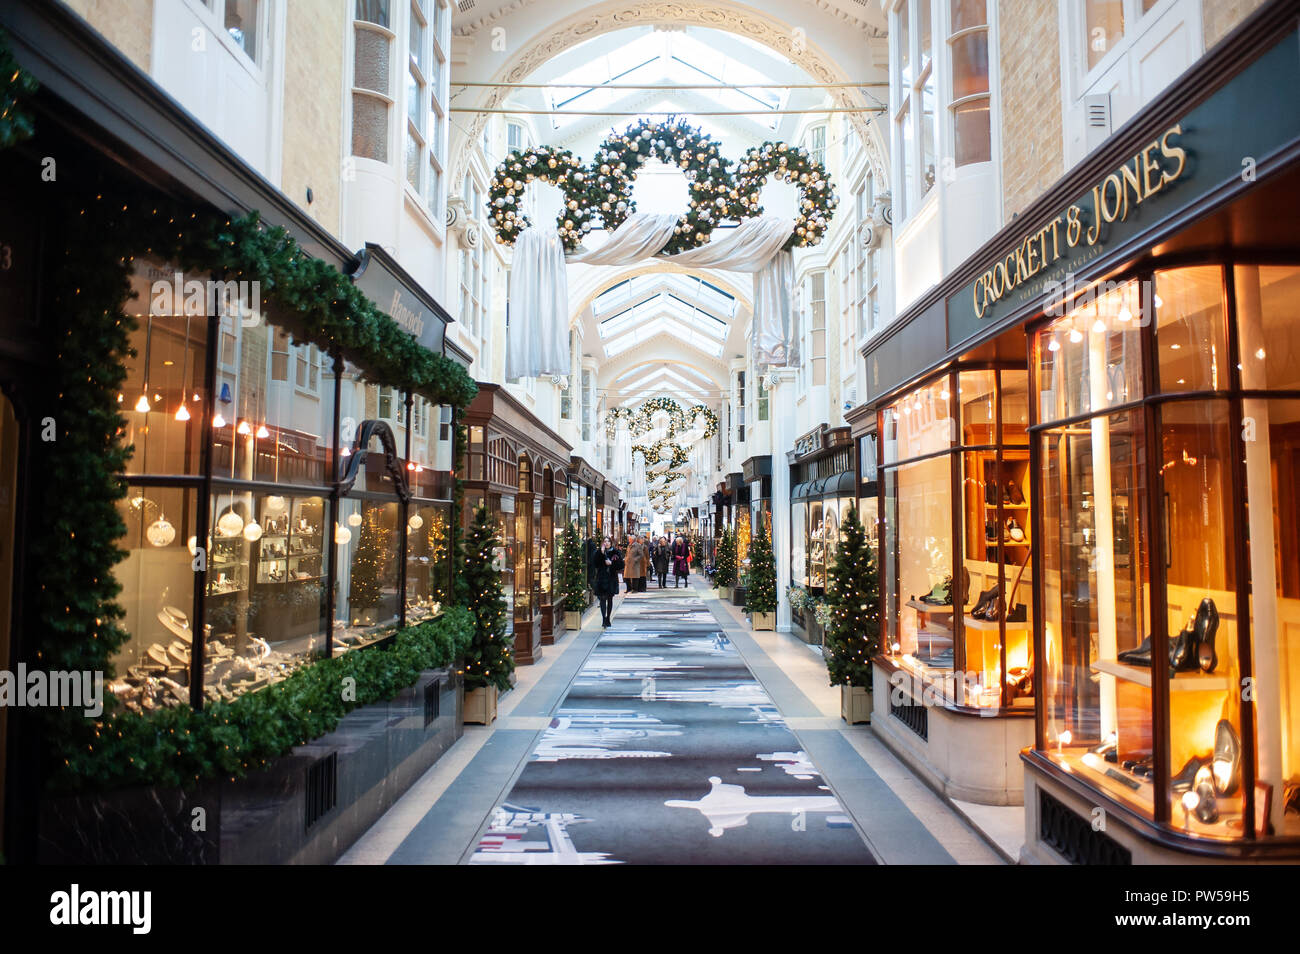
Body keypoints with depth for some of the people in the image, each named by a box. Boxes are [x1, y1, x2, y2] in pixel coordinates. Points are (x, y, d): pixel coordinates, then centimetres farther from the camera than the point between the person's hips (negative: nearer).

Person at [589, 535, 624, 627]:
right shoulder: (599, 552, 2)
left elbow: (620, 565, 1)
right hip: (601, 578, -1)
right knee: (602, 598, -9)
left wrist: (611, 563, -13)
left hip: (612, 578, 1)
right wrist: (601, 553, -17)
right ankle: (604, 618, -13)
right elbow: (595, 563, -10)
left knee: (610, 599, 8)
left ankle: (608, 618, 19)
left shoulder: (615, 552, 3)